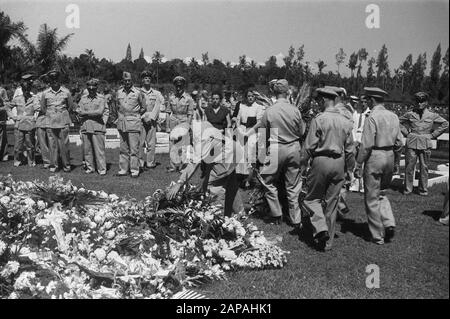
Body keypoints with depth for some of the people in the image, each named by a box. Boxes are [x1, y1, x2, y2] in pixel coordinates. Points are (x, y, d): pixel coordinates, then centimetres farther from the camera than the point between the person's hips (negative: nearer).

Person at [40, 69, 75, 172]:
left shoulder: (66, 92, 1)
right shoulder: (45, 93, 5)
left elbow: (71, 107, 11)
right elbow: (42, 108, 17)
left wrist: (62, 114, 11)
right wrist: (49, 115, 13)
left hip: (63, 122, -1)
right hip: (50, 122, 1)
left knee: (64, 144, -2)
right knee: (52, 144, 2)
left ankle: (66, 165, 8)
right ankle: (53, 165, 9)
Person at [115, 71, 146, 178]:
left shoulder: (138, 92, -2)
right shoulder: (119, 92, 10)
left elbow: (143, 108, 7)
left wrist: (134, 116, 8)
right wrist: (120, 117, 14)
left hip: (134, 123, -4)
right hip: (121, 124, 4)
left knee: (134, 148, -4)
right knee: (123, 148, 8)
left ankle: (135, 170, 2)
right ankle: (123, 169, 14)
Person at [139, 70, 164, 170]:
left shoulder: (156, 94, 12)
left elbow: (157, 107, 4)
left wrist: (151, 117, -8)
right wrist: (143, 117, -9)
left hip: (152, 121, 1)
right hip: (140, 120, -1)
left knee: (151, 143, -2)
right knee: (140, 142, -5)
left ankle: (150, 162, 3)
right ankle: (141, 163, 0)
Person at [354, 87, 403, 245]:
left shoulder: (372, 117, -14)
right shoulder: (393, 116, 7)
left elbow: (366, 145, -17)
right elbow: (399, 143, 10)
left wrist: (358, 165, -12)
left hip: (374, 157, -7)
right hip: (390, 157, 7)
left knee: (372, 198, 5)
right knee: (381, 193, 23)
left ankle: (378, 236, 12)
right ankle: (389, 223, 5)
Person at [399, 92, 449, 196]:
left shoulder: (432, 115, 4)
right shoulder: (410, 114, 4)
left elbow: (445, 124, 10)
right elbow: (399, 121, 16)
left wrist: (433, 134, 5)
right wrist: (406, 133, 7)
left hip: (425, 144, 0)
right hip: (411, 144, 0)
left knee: (424, 167, 4)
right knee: (409, 166, 1)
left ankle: (423, 190, 16)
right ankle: (408, 189, 13)